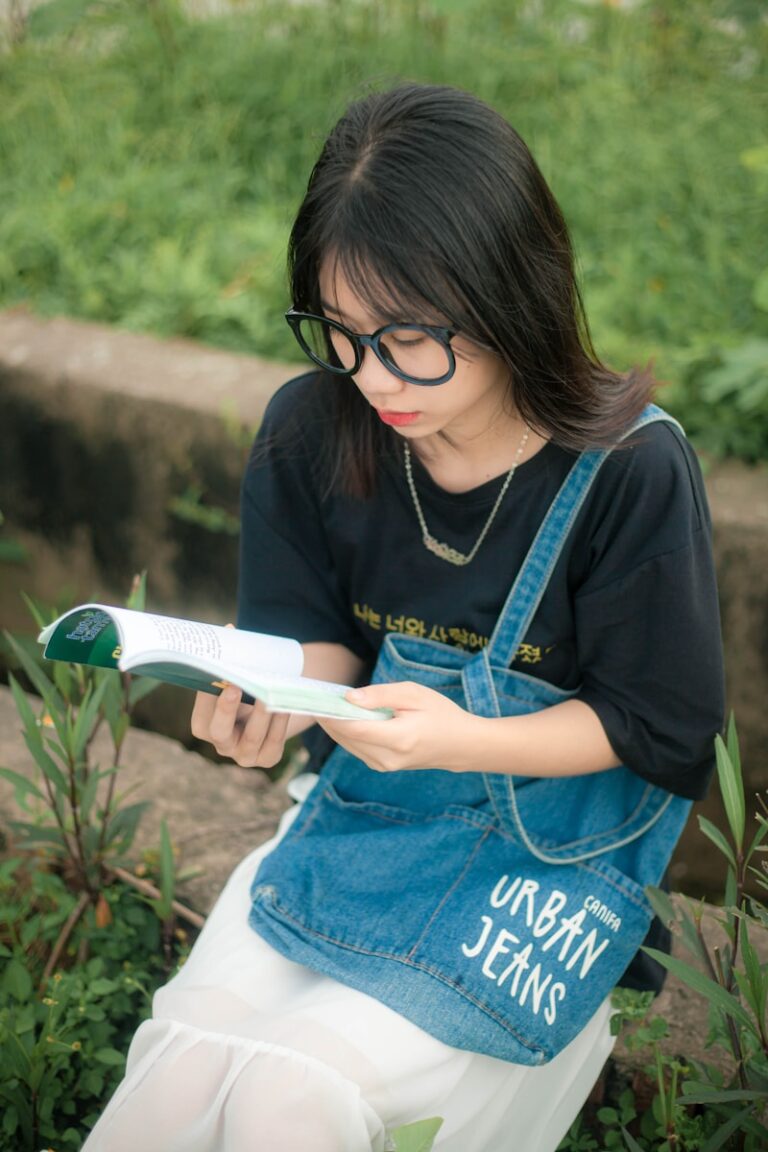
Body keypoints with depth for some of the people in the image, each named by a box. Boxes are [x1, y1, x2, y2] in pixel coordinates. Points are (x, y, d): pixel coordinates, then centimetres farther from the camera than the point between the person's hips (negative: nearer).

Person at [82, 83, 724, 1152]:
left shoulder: (631, 469, -19)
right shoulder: (311, 427, -8)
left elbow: (655, 725, -11)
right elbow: (321, 637, 5)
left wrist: (460, 740, -27)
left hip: (552, 846, -3)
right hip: (361, 801, 4)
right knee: (183, 1055, -15)